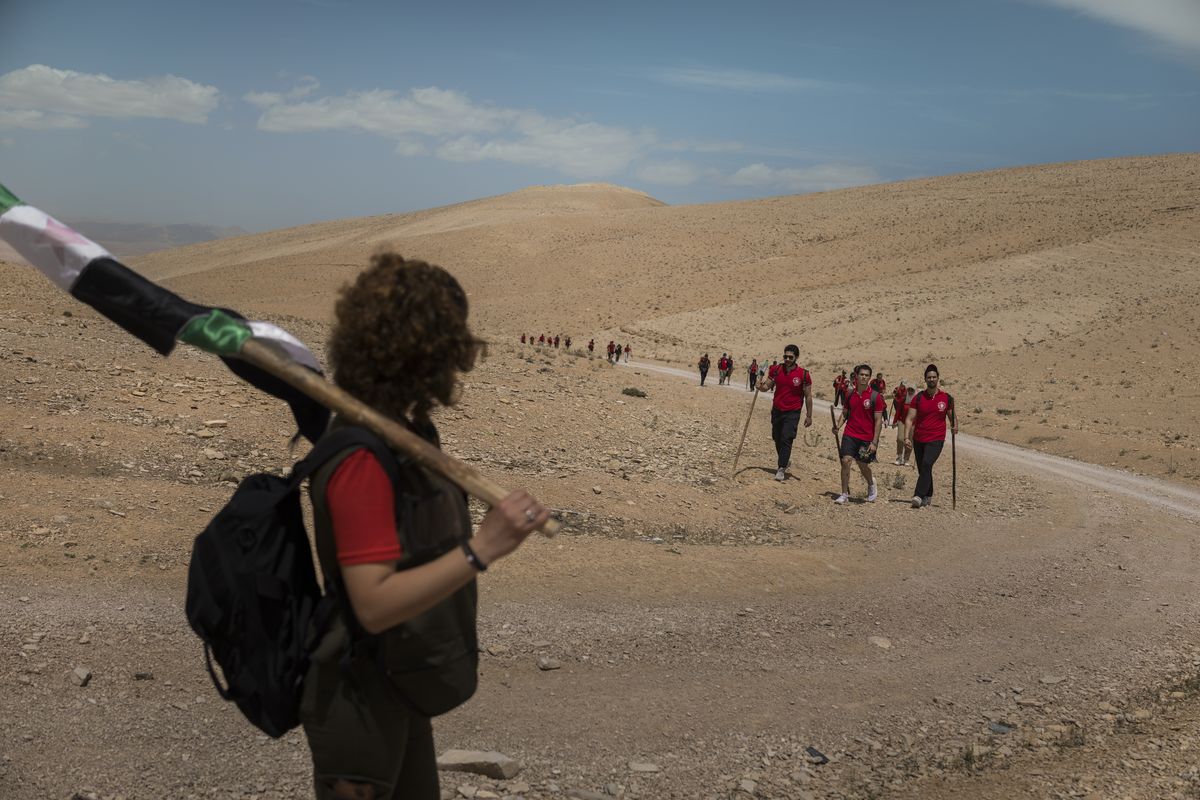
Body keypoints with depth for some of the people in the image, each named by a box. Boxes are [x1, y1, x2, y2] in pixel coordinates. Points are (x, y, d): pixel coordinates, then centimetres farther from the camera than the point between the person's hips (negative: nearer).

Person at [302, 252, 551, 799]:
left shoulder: (403, 432, 1)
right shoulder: (363, 459, -28)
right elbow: (375, 604, -33)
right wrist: (482, 550, -40)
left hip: (397, 687, 9)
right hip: (359, 701, -9)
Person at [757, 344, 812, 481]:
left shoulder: (803, 374, -9)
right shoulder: (776, 370, 0)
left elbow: (808, 396, -3)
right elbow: (767, 386, 3)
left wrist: (809, 416, -3)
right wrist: (761, 386, -21)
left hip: (792, 412, -4)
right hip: (777, 410, 4)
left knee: (786, 439, -13)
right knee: (777, 439, 12)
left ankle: (782, 469, -10)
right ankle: (785, 460, 35)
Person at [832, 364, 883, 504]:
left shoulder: (875, 396, -7)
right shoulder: (850, 394, 4)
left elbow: (878, 421, -7)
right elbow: (844, 413, 15)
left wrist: (874, 442, -12)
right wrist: (838, 426, -5)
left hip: (867, 438, -2)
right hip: (850, 435, 2)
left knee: (863, 465, 8)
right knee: (846, 461, -12)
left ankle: (871, 484, 41)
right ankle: (845, 495, -2)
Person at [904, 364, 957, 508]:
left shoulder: (946, 398, 2)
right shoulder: (918, 397, 2)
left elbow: (952, 416, 14)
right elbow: (910, 419, -1)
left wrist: (955, 426, -9)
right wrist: (907, 437, -12)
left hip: (936, 439, -3)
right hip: (919, 439, 3)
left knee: (926, 465, -23)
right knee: (922, 469, 10)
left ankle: (918, 496, -30)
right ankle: (928, 496, 30)